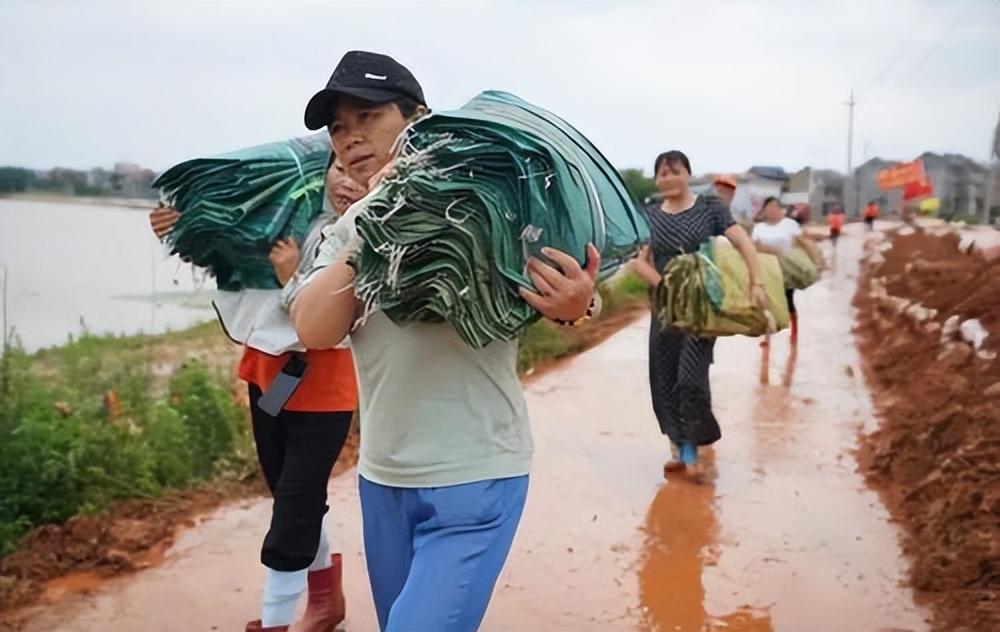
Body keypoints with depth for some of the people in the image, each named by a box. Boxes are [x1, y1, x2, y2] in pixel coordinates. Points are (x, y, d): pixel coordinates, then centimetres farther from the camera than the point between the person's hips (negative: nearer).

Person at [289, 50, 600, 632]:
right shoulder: (350, 228, 4)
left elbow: (565, 292, -7)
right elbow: (314, 331, -10)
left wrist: (575, 306, -31)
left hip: (475, 479, -6)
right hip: (380, 477, 6)